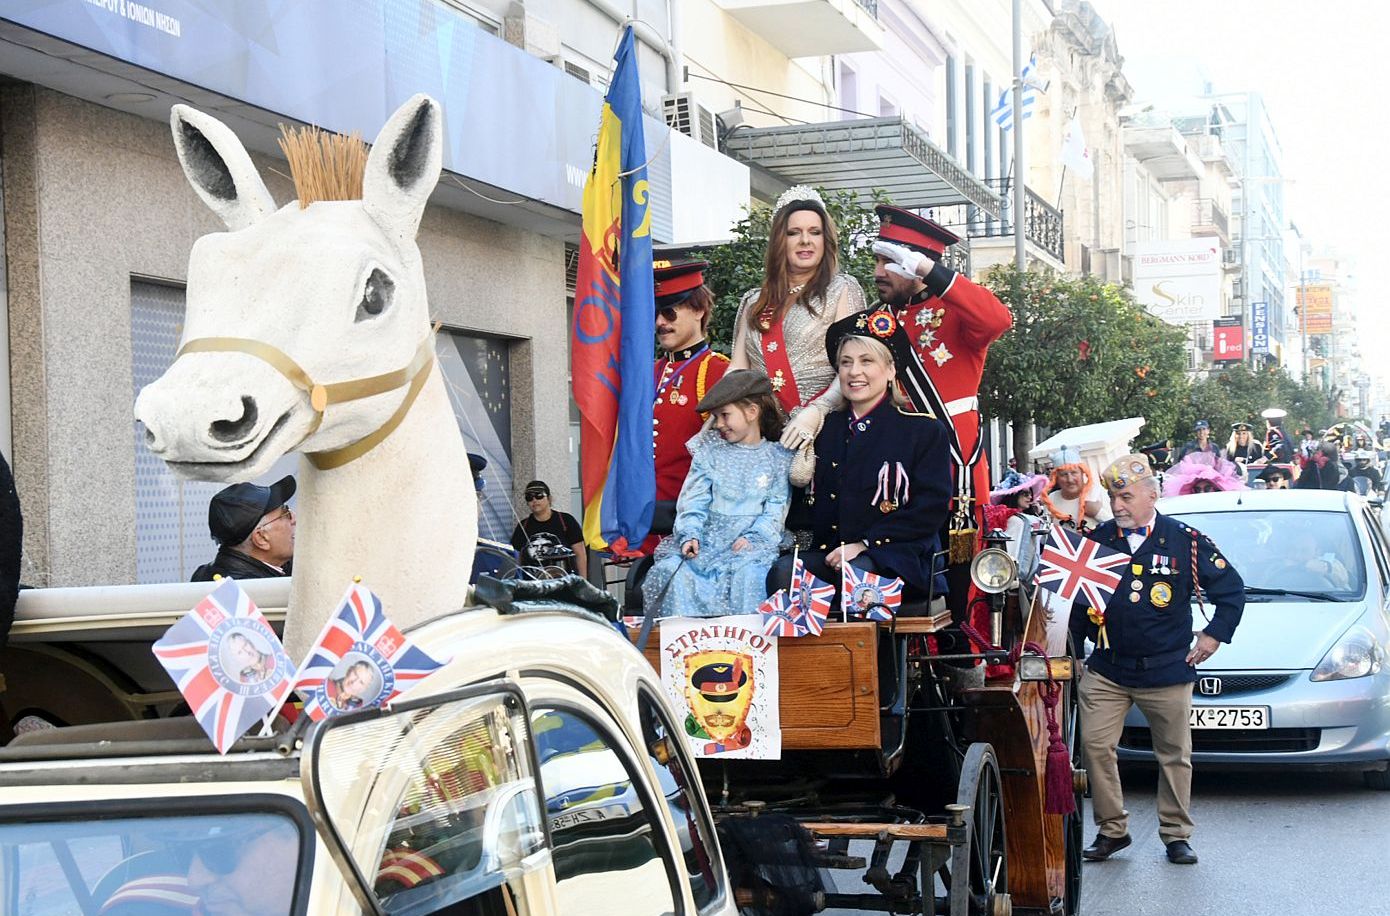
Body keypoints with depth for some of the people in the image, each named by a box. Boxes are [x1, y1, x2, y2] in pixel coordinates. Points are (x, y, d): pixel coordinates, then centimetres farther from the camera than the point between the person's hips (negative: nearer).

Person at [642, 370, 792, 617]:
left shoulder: (779, 456, 5)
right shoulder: (710, 449, 10)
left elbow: (776, 507, 0)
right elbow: (694, 499, 4)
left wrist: (753, 537, -16)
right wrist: (690, 534, -12)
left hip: (752, 540, -2)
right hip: (708, 537, 2)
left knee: (749, 574, -34)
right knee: (673, 569, -23)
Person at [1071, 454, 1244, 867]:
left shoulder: (1186, 542, -2)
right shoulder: (1096, 540, 4)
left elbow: (1232, 588, 7)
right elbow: (1076, 597, 15)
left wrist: (1214, 634, 2)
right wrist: (1076, 648, 10)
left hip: (1167, 670, -2)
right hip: (1106, 669, 2)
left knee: (1175, 755, 6)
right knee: (1095, 744, -7)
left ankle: (1176, 834, 19)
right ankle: (1111, 829, 6)